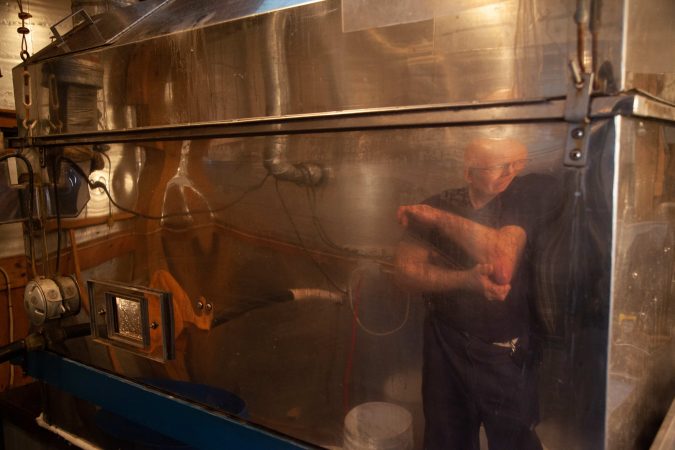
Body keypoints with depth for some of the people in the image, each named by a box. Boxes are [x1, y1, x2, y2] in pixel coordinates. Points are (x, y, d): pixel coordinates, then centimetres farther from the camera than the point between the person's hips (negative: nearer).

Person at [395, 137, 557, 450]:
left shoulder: (527, 197, -13)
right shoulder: (437, 205, -4)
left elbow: (502, 266, -25)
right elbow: (406, 269, -11)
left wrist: (439, 218, -19)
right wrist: (467, 280, -27)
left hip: (506, 353, -2)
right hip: (444, 344, 2)